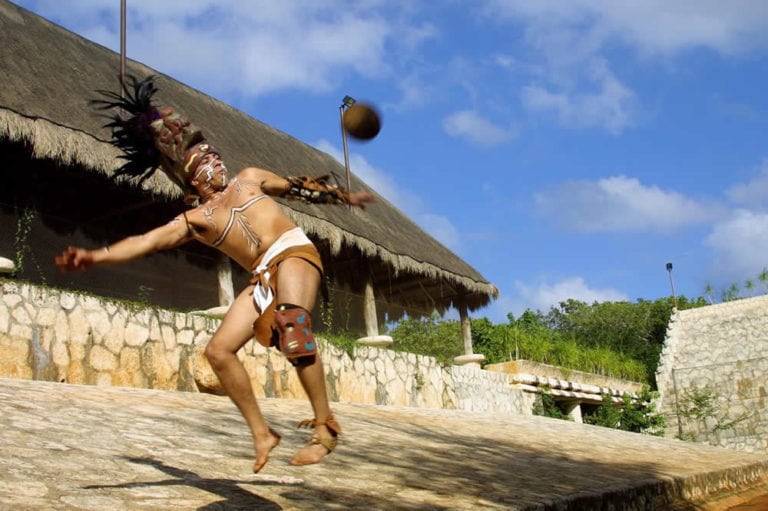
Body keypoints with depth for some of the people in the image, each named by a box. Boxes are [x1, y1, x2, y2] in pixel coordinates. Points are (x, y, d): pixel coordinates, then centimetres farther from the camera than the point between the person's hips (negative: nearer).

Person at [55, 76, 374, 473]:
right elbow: (148, 240, 0)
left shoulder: (249, 178, 18)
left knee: (293, 326, -31)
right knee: (219, 350, -9)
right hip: (264, 277, 3)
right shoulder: (195, 221, 13)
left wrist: (344, 197, 34)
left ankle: (325, 426, -30)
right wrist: (95, 256, -13)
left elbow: (298, 188, 27)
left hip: (294, 252, -3)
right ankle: (261, 434, 0)